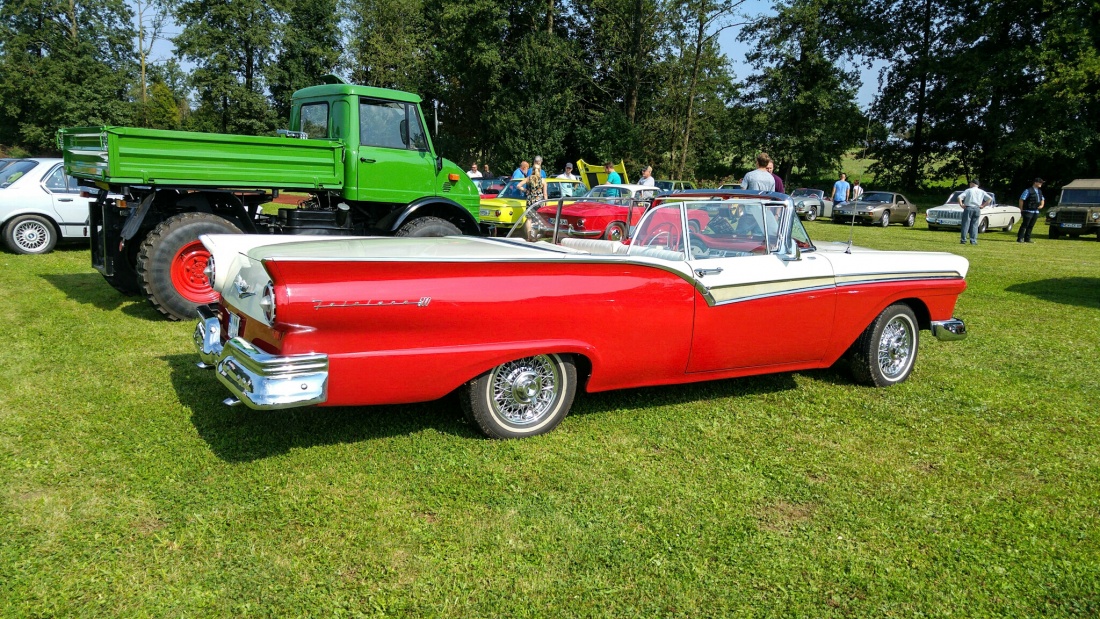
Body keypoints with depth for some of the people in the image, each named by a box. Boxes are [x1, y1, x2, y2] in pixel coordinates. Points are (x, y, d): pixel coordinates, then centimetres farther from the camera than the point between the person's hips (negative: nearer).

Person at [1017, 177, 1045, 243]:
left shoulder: (1039, 191, 15)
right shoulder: (1028, 191, -8)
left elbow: (1042, 199, 31)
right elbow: (1021, 200, -10)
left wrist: (1042, 205, 9)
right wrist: (1021, 210, -10)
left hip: (1036, 212, 7)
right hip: (1028, 211, -7)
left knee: (1031, 226, 7)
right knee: (1024, 225, -9)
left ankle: (1027, 239, 12)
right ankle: (1020, 238, -7)